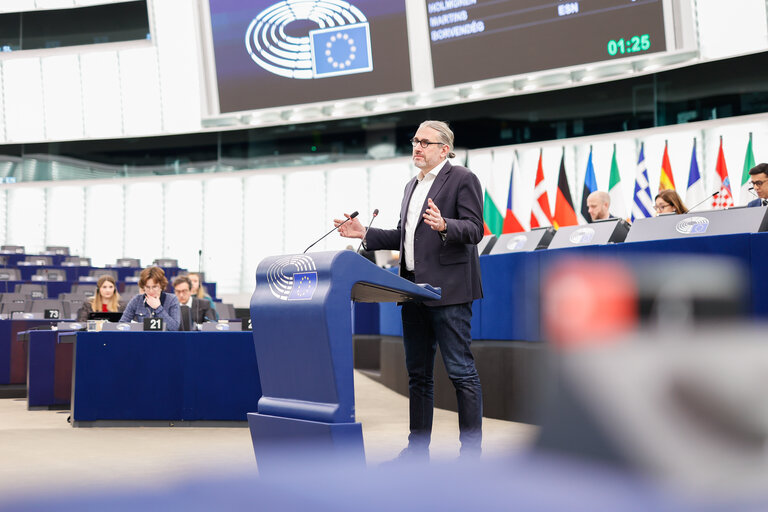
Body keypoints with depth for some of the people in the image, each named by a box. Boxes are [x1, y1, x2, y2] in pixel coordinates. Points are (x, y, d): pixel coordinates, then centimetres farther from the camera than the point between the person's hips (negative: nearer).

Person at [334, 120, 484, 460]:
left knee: (461, 370, -6)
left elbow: (474, 229, -13)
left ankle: (471, 450, -1)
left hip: (448, 291, -8)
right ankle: (418, 448, 18)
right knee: (418, 374, 11)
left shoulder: (463, 180, -3)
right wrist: (364, 234, 16)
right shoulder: (412, 186, 21)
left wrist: (444, 226, -30)